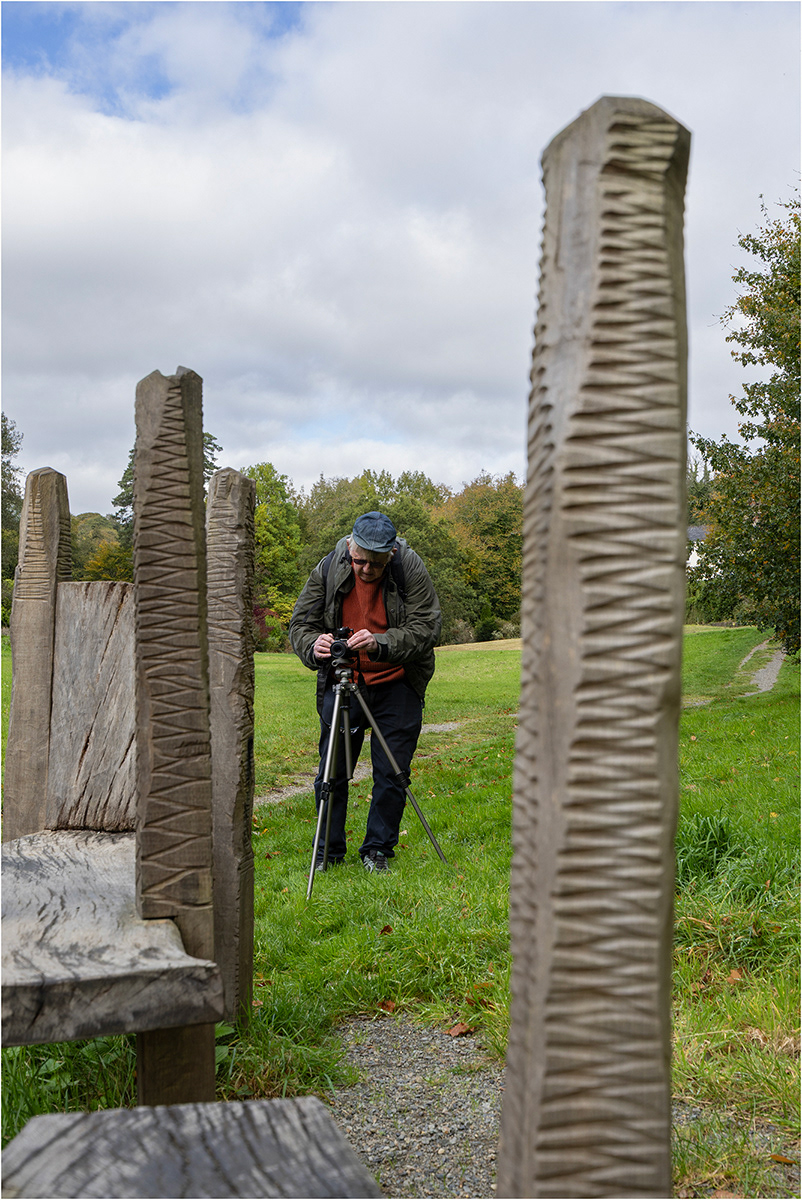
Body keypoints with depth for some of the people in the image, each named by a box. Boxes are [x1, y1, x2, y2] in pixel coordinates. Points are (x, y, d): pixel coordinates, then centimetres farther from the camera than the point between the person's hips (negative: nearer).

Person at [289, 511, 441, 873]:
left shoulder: (411, 570, -14)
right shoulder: (329, 568, -8)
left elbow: (426, 628, -19)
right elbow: (300, 622, -5)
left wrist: (380, 643, -35)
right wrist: (314, 646, -28)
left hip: (397, 684, -1)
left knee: (391, 775, 1)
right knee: (332, 772, 3)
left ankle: (378, 850, 20)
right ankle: (327, 852, 19)